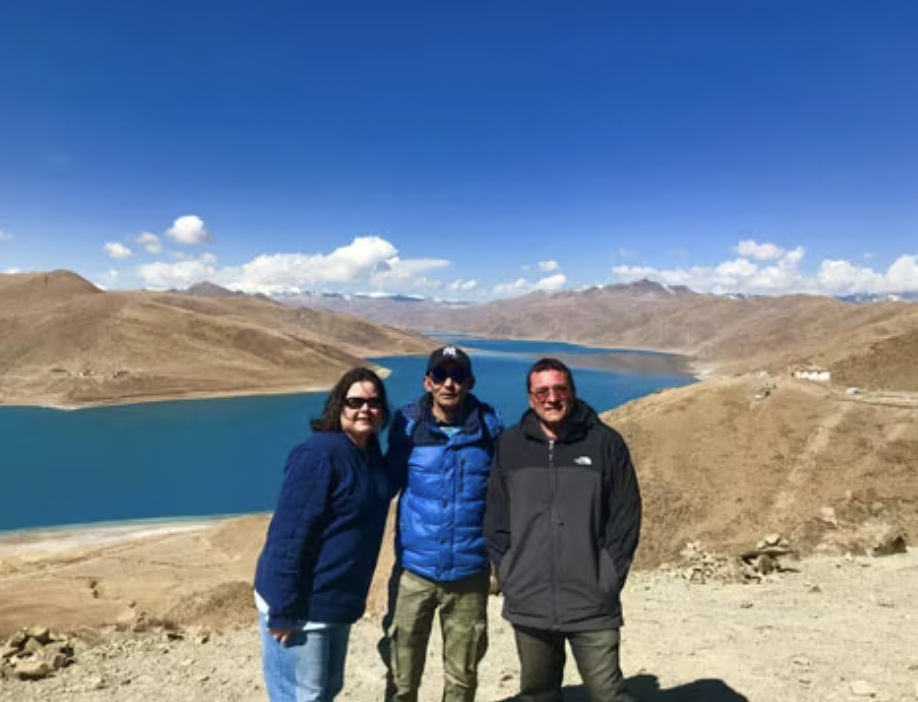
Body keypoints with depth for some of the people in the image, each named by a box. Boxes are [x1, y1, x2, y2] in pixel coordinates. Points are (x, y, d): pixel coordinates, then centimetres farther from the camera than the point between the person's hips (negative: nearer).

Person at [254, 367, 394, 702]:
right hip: (299, 605, -8)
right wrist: (283, 609, -22)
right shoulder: (319, 454, -23)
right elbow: (289, 534, -24)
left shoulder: (369, 451, 3)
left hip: (337, 601, 9)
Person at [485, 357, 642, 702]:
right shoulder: (510, 445, 3)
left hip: (592, 606, -2)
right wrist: (508, 573, 0)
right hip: (527, 605, 3)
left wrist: (609, 577, -6)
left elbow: (626, 516, -1)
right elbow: (496, 519, 7)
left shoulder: (605, 443, -2)